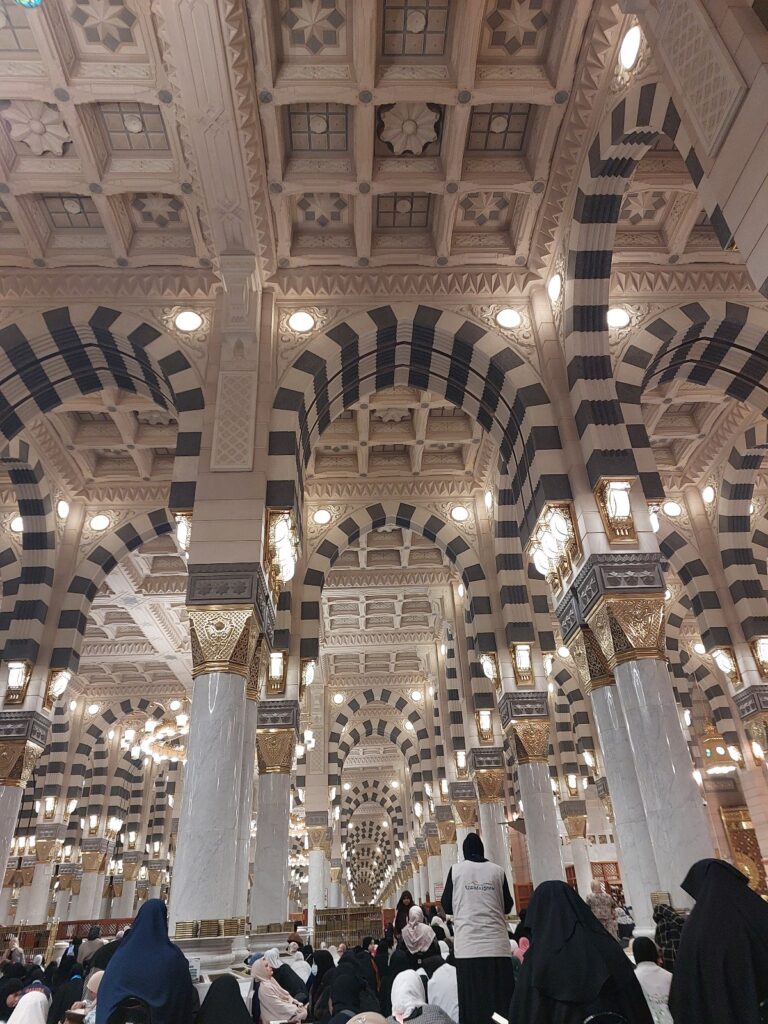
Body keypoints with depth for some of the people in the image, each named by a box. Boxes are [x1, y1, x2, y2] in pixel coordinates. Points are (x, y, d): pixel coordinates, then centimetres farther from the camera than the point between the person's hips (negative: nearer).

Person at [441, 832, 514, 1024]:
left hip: (467, 944, -1)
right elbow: (507, 906, 12)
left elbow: (447, 905, 8)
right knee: (500, 997, 4)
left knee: (472, 998, 2)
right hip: (496, 943, 1)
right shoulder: (497, 871, 6)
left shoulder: (456, 869, 3)